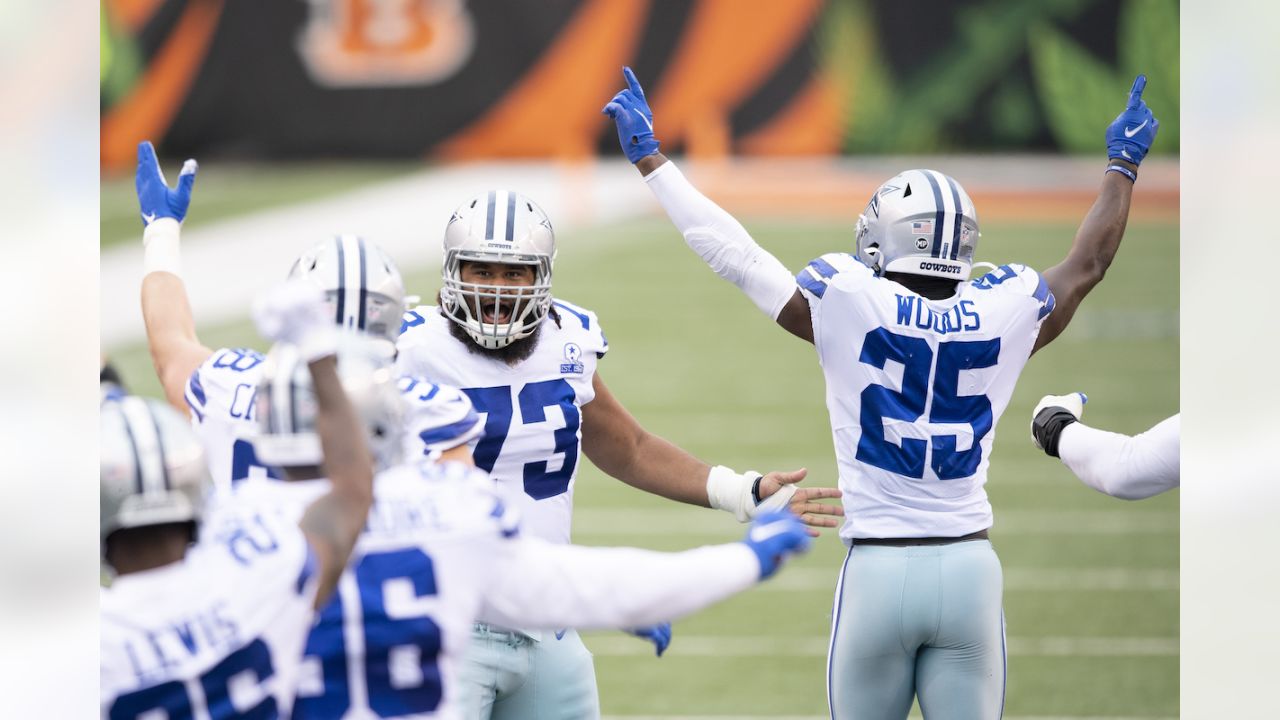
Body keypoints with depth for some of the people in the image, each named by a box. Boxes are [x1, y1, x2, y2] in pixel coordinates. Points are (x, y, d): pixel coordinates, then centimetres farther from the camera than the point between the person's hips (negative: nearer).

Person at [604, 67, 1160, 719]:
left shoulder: (853, 309, -7)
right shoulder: (1001, 317, 1)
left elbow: (736, 255, 1)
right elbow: (1087, 263, 19)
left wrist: (650, 160, 13)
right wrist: (1122, 165, 36)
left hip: (878, 570, -2)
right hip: (968, 567, 2)